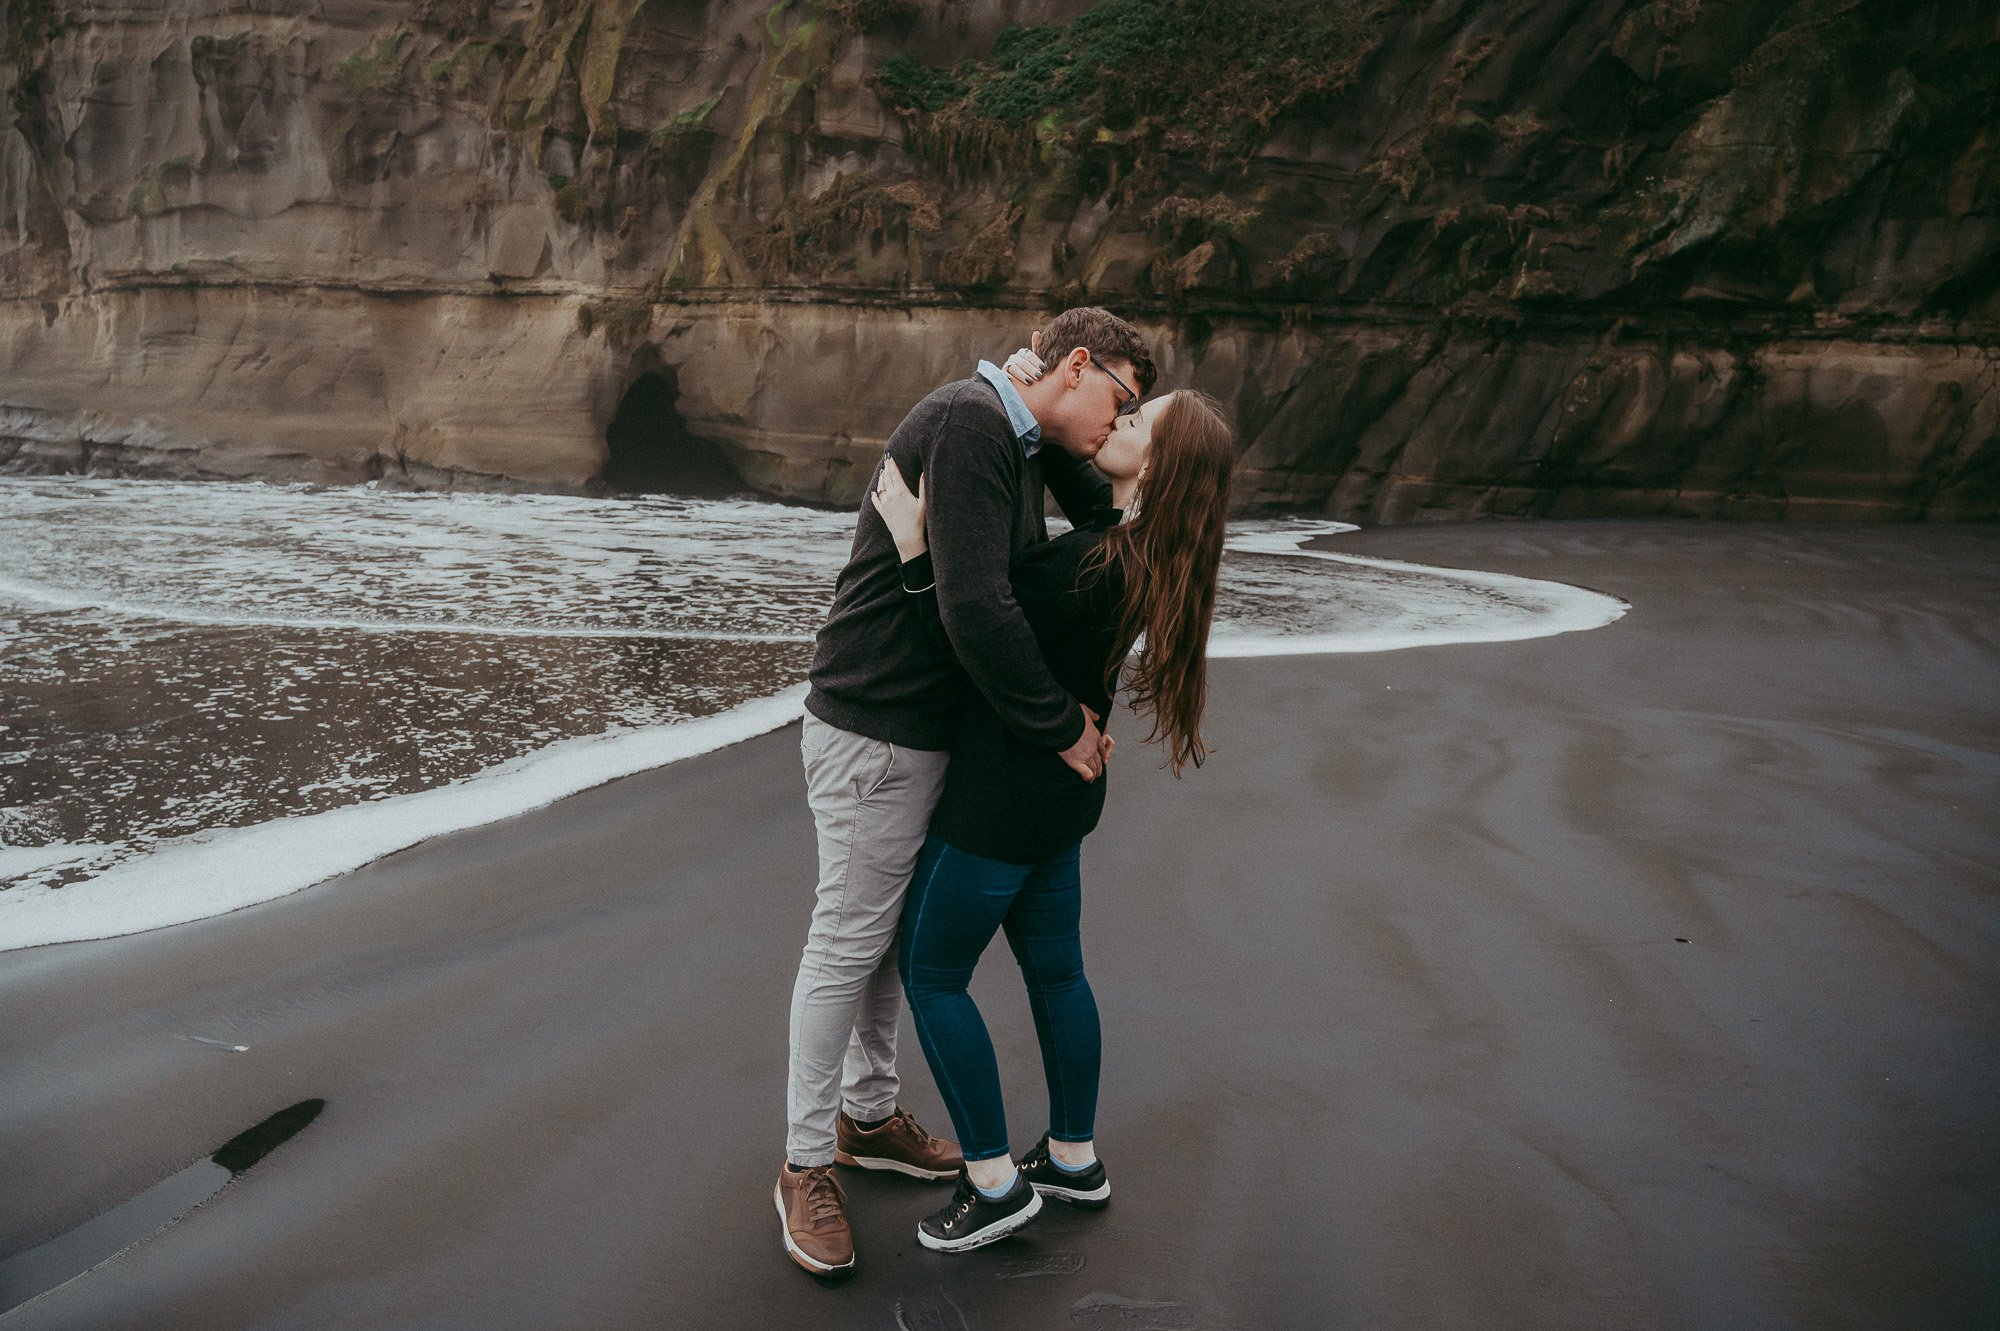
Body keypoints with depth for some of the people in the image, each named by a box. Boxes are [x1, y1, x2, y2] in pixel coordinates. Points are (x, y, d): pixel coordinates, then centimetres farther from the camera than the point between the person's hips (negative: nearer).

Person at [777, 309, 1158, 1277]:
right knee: (848, 944, 2)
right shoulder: (967, 424, -20)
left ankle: (867, 1117, 36)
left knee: (899, 934, 19)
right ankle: (806, 1170, 17)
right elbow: (974, 609, -29)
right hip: (874, 733, -9)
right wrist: (1060, 728, -19)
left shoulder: (1021, 443, 12)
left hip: (930, 726, 10)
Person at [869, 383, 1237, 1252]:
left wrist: (913, 543, -26)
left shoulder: (1088, 568, -28)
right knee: (1054, 969, 19)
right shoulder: (1143, 554, 0)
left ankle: (996, 1184, 15)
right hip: (1062, 790, 9)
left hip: (1004, 799, -9)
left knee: (931, 974, 6)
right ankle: (1074, 1159, 34)